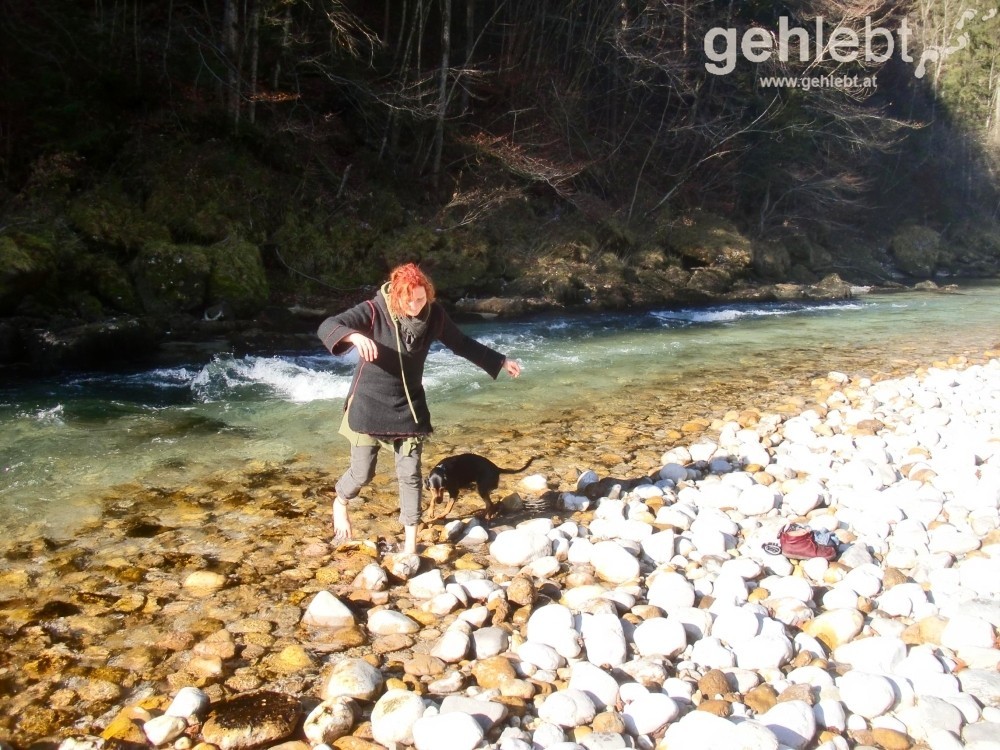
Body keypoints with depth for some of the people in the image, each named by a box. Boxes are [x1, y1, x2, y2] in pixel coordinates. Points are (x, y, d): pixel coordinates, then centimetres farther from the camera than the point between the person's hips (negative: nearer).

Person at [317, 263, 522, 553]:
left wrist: (501, 361, 12)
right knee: (362, 473, 3)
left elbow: (462, 343, 9)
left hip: (409, 407, 3)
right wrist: (356, 336, -50)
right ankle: (340, 502, 39)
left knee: (410, 474, 3)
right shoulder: (374, 311, -19)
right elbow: (327, 327, -29)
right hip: (370, 406, -3)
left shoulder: (434, 314, -6)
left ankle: (410, 542, 15)